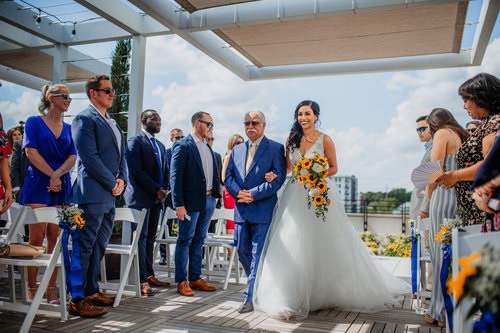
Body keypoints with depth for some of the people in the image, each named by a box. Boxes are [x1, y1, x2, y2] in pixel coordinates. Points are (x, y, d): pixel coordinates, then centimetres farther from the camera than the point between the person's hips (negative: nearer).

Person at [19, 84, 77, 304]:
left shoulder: (68, 128, 15)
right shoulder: (34, 122, 4)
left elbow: (73, 157, 6)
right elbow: (31, 152, -6)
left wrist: (58, 174, -11)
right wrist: (52, 175, -10)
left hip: (62, 187, 4)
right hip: (38, 184, -4)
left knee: (55, 238, 2)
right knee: (36, 238, -4)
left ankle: (52, 290, 6)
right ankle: (32, 290, 3)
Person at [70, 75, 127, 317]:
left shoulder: (113, 124, 19)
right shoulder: (84, 119, -8)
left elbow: (121, 156, 20)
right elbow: (89, 157, -16)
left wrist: (122, 180, 2)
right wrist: (112, 183, -12)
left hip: (109, 195, 9)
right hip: (92, 193, -9)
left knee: (98, 247, 15)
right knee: (85, 247, -4)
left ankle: (91, 291, 26)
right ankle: (77, 301, 4)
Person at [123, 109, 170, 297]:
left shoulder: (160, 145, 21)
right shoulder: (135, 141, -4)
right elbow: (136, 170, -14)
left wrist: (164, 190, 2)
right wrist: (156, 189, -15)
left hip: (156, 198, 7)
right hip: (140, 197, -7)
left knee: (150, 238, 10)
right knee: (141, 237, -6)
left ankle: (149, 275, 17)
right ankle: (141, 280, -3)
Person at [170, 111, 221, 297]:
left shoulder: (208, 148, 15)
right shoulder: (183, 146, -8)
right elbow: (175, 177, -13)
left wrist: (216, 195, 7)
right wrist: (179, 204, -18)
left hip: (209, 200, 7)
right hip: (191, 201, -7)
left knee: (199, 240, 13)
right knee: (185, 240, 2)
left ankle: (195, 278, 23)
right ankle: (181, 281, 11)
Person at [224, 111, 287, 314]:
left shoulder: (276, 148, 0)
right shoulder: (237, 150, 16)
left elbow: (278, 178, -9)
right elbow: (228, 176, 11)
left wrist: (253, 194, -15)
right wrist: (238, 193, -9)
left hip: (263, 210, -5)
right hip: (241, 210, 6)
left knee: (258, 253, -4)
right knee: (242, 251, 11)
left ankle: (251, 297, 1)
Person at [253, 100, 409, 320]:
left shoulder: (324, 140, -4)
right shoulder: (291, 139, 7)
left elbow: (333, 168, 1)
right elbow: (288, 167, 10)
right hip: (296, 196, 3)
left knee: (326, 246, 5)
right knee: (294, 246, 2)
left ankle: (330, 292, 24)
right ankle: (291, 296, 11)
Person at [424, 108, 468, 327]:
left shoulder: (442, 134, -1)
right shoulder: (463, 136, 20)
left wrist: (429, 193, 4)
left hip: (445, 194, -7)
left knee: (441, 254, -3)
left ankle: (441, 312, 1)